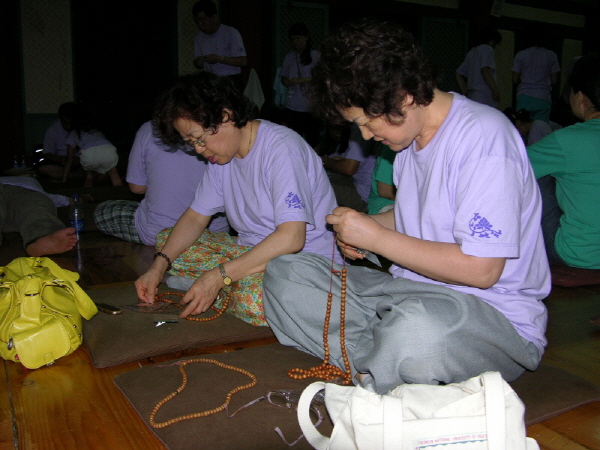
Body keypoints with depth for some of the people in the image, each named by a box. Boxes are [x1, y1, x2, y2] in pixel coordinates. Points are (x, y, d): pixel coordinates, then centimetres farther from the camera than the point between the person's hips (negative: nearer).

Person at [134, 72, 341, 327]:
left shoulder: (282, 148, -21)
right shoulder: (222, 154, 7)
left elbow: (291, 238, -30)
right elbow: (196, 217, 11)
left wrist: (218, 276, -29)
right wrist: (159, 265, -5)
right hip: (253, 252, 8)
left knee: (256, 302, -39)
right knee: (165, 242, 4)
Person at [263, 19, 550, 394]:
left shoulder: (483, 136, -18)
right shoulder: (411, 135, 8)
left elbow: (481, 269, -23)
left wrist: (376, 237, -16)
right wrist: (362, 228, 3)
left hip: (497, 315, -8)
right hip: (414, 293, 8)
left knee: (416, 330, -43)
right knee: (284, 273, -2)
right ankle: (377, 361, -17)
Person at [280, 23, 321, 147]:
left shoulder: (315, 55, 2)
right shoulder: (289, 57, 15)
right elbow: (283, 77, 21)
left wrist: (300, 80, -17)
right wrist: (285, 81, -3)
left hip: (310, 106, -4)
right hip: (292, 106, 4)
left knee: (312, 140, -5)